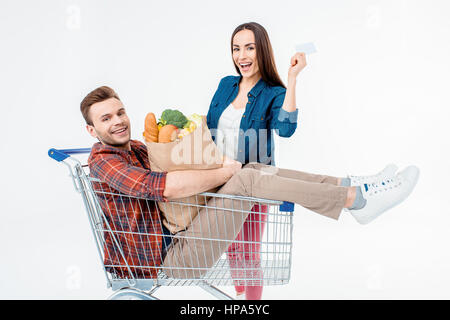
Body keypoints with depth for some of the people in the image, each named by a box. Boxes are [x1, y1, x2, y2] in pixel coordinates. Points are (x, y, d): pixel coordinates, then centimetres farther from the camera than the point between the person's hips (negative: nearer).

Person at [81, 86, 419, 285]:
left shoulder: (137, 148, 16)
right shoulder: (103, 161, -13)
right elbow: (162, 186, -29)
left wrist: (217, 162, -3)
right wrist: (224, 173, -21)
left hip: (174, 235, 9)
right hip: (170, 259, -9)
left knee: (251, 169, -4)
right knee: (246, 178, -23)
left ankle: (350, 187, -7)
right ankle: (357, 200, -18)